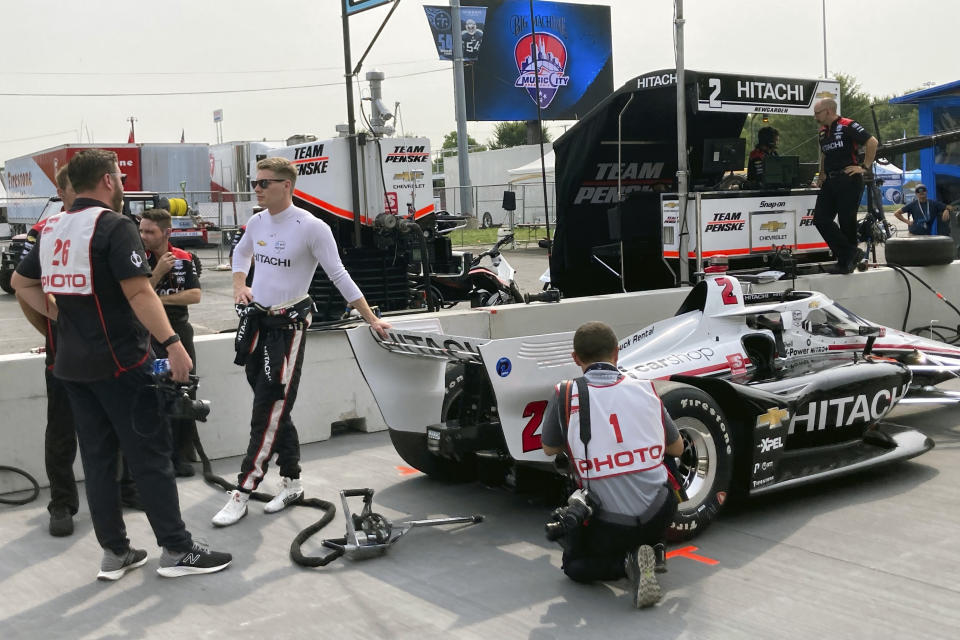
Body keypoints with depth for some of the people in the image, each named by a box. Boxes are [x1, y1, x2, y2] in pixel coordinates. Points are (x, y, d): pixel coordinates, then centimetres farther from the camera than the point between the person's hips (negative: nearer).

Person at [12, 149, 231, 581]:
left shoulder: (52, 229, 10)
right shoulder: (114, 226, -14)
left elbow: (21, 281, 22)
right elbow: (138, 292, -23)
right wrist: (172, 343, -24)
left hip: (72, 363, 8)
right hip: (119, 362, -8)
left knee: (97, 457, 11)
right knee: (150, 455, -1)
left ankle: (114, 553, 17)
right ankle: (177, 550, 4)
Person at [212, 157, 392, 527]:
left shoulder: (311, 227, -14)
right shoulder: (257, 223, 5)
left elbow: (338, 276, -11)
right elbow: (240, 253, 27)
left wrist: (372, 320, -10)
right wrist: (239, 285, 9)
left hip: (288, 326, -6)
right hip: (256, 322, 7)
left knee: (269, 412, -7)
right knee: (274, 409, 11)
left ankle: (242, 494, -3)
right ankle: (291, 482, 22)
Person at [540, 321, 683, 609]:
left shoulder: (565, 396, -9)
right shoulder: (646, 389, -1)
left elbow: (549, 448, 10)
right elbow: (676, 448, 13)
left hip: (608, 523, -3)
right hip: (658, 515, 3)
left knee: (574, 565, 24)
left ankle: (627, 562, -4)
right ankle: (654, 547, 12)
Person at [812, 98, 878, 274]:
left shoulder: (848, 126, -9)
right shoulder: (823, 132, 16)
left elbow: (872, 142, -12)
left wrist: (865, 167, -12)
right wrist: (822, 174, 22)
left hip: (849, 181, -8)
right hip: (830, 182, 8)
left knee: (847, 222, -3)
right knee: (820, 219, -1)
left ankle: (846, 262, 7)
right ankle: (851, 252, 1)